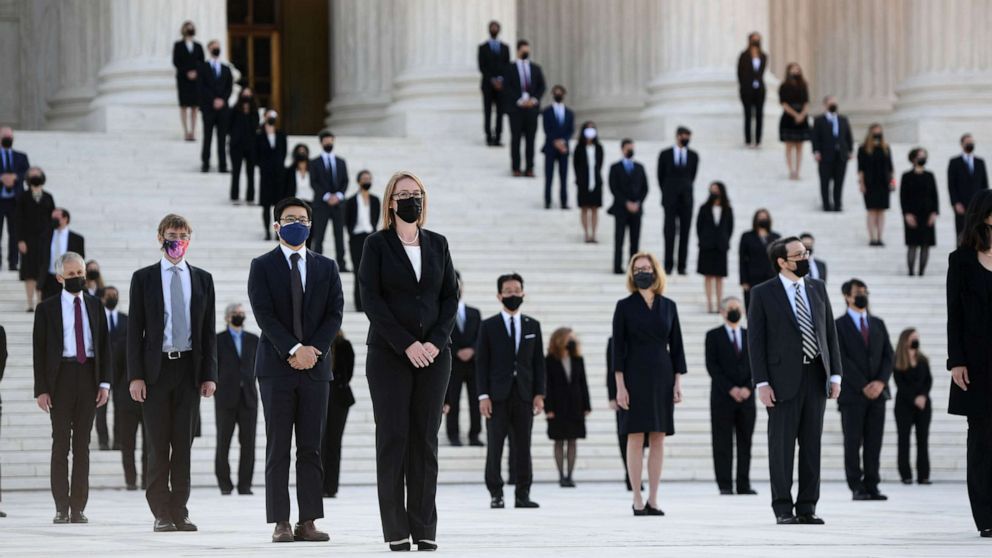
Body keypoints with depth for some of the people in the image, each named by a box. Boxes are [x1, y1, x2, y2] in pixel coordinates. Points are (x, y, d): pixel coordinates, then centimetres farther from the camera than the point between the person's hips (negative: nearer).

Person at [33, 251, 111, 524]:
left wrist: (104, 382, 1)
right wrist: (41, 388, -7)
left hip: (89, 377, 2)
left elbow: (104, 345, 11)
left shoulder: (94, 306, 11)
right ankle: (61, 508, 1)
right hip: (61, 377, -2)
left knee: (83, 443, 3)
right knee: (60, 442, -1)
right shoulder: (47, 308, 2)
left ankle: (79, 507, 5)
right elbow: (39, 350, 0)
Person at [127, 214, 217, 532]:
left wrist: (209, 374, 1)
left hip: (189, 369, 2)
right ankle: (161, 514, 4)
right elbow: (134, 329, 1)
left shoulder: (202, 279, 11)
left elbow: (209, 330, 9)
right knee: (158, 445, 0)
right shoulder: (143, 278, 5)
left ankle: (180, 512, 4)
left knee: (183, 443, 2)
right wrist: (135, 375, -7)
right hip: (156, 368, -2)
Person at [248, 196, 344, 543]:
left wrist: (313, 351, -9)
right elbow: (264, 314, -7)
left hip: (315, 366, 3)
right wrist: (294, 350, -15)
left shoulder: (326, 268, 13)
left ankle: (308, 522, 2)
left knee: (311, 449, 1)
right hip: (277, 367, -3)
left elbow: (335, 314, 4)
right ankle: (281, 523, -3)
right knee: (278, 449, -2)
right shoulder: (262, 267, 4)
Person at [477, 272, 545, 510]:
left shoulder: (532, 326, 12)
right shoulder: (489, 326, 5)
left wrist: (539, 393, 2)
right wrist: (483, 395, -7)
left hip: (524, 395, 2)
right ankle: (496, 494, 1)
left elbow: (539, 362, 11)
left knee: (523, 446, 1)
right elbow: (481, 363, 1)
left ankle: (522, 494, 3)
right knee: (495, 446, -3)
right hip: (497, 396, -2)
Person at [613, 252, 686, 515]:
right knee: (636, 437, -4)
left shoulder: (668, 306, 8)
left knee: (659, 438, 1)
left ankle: (653, 499, 5)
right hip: (635, 376, -3)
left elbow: (676, 346, 9)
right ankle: (637, 500, -1)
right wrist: (620, 385, -8)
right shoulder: (625, 306, 2)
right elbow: (618, 347, -1)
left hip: (662, 377, 3)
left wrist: (678, 382, 2)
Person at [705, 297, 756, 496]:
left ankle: (744, 485, 3)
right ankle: (725, 485, -3)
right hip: (722, 397, -3)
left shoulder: (750, 336, 13)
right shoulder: (713, 336, 4)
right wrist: (730, 389, -12)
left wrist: (748, 388, -8)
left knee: (745, 442, 1)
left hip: (746, 396, 3)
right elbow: (712, 366, -4)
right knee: (722, 443, -4)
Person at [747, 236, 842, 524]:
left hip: (816, 376, 4)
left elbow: (830, 332, 12)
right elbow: (755, 340, -4)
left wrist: (835, 374, 5)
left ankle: (807, 507, 9)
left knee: (812, 444, 5)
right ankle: (783, 509, 3)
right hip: (784, 379, -4)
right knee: (782, 445, -1)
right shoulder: (763, 294, -2)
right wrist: (762, 383, -11)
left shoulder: (817, 288, 11)